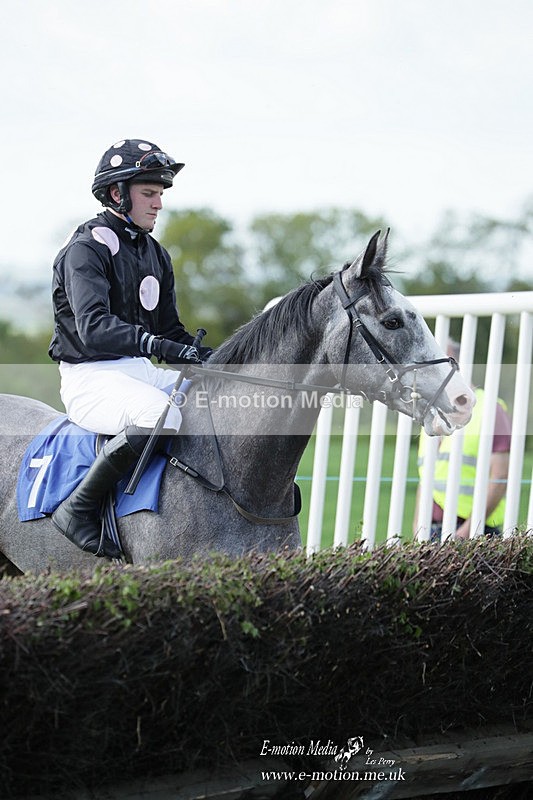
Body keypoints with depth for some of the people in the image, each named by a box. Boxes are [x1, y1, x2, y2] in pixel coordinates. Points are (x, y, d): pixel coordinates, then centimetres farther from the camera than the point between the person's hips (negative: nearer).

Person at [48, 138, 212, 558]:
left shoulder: (156, 255, 16)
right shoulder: (86, 250, -11)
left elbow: (171, 331, 18)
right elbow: (93, 327, -25)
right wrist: (155, 344, -38)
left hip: (143, 371, 8)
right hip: (92, 377, -8)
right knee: (162, 415, -36)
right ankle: (78, 510, -24)